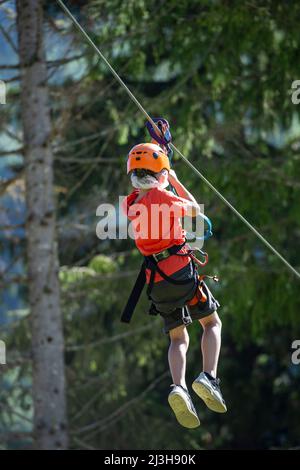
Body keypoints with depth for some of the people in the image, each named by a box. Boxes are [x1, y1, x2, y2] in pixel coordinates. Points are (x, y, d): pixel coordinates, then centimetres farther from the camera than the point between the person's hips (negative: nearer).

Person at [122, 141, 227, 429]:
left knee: (178, 339, 11)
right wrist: (175, 181, 22)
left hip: (155, 278, 5)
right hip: (181, 269, -5)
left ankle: (178, 387, -16)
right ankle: (208, 377, -13)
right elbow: (195, 209, 11)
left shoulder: (129, 204, 8)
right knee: (212, 324, 10)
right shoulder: (162, 197, -8)